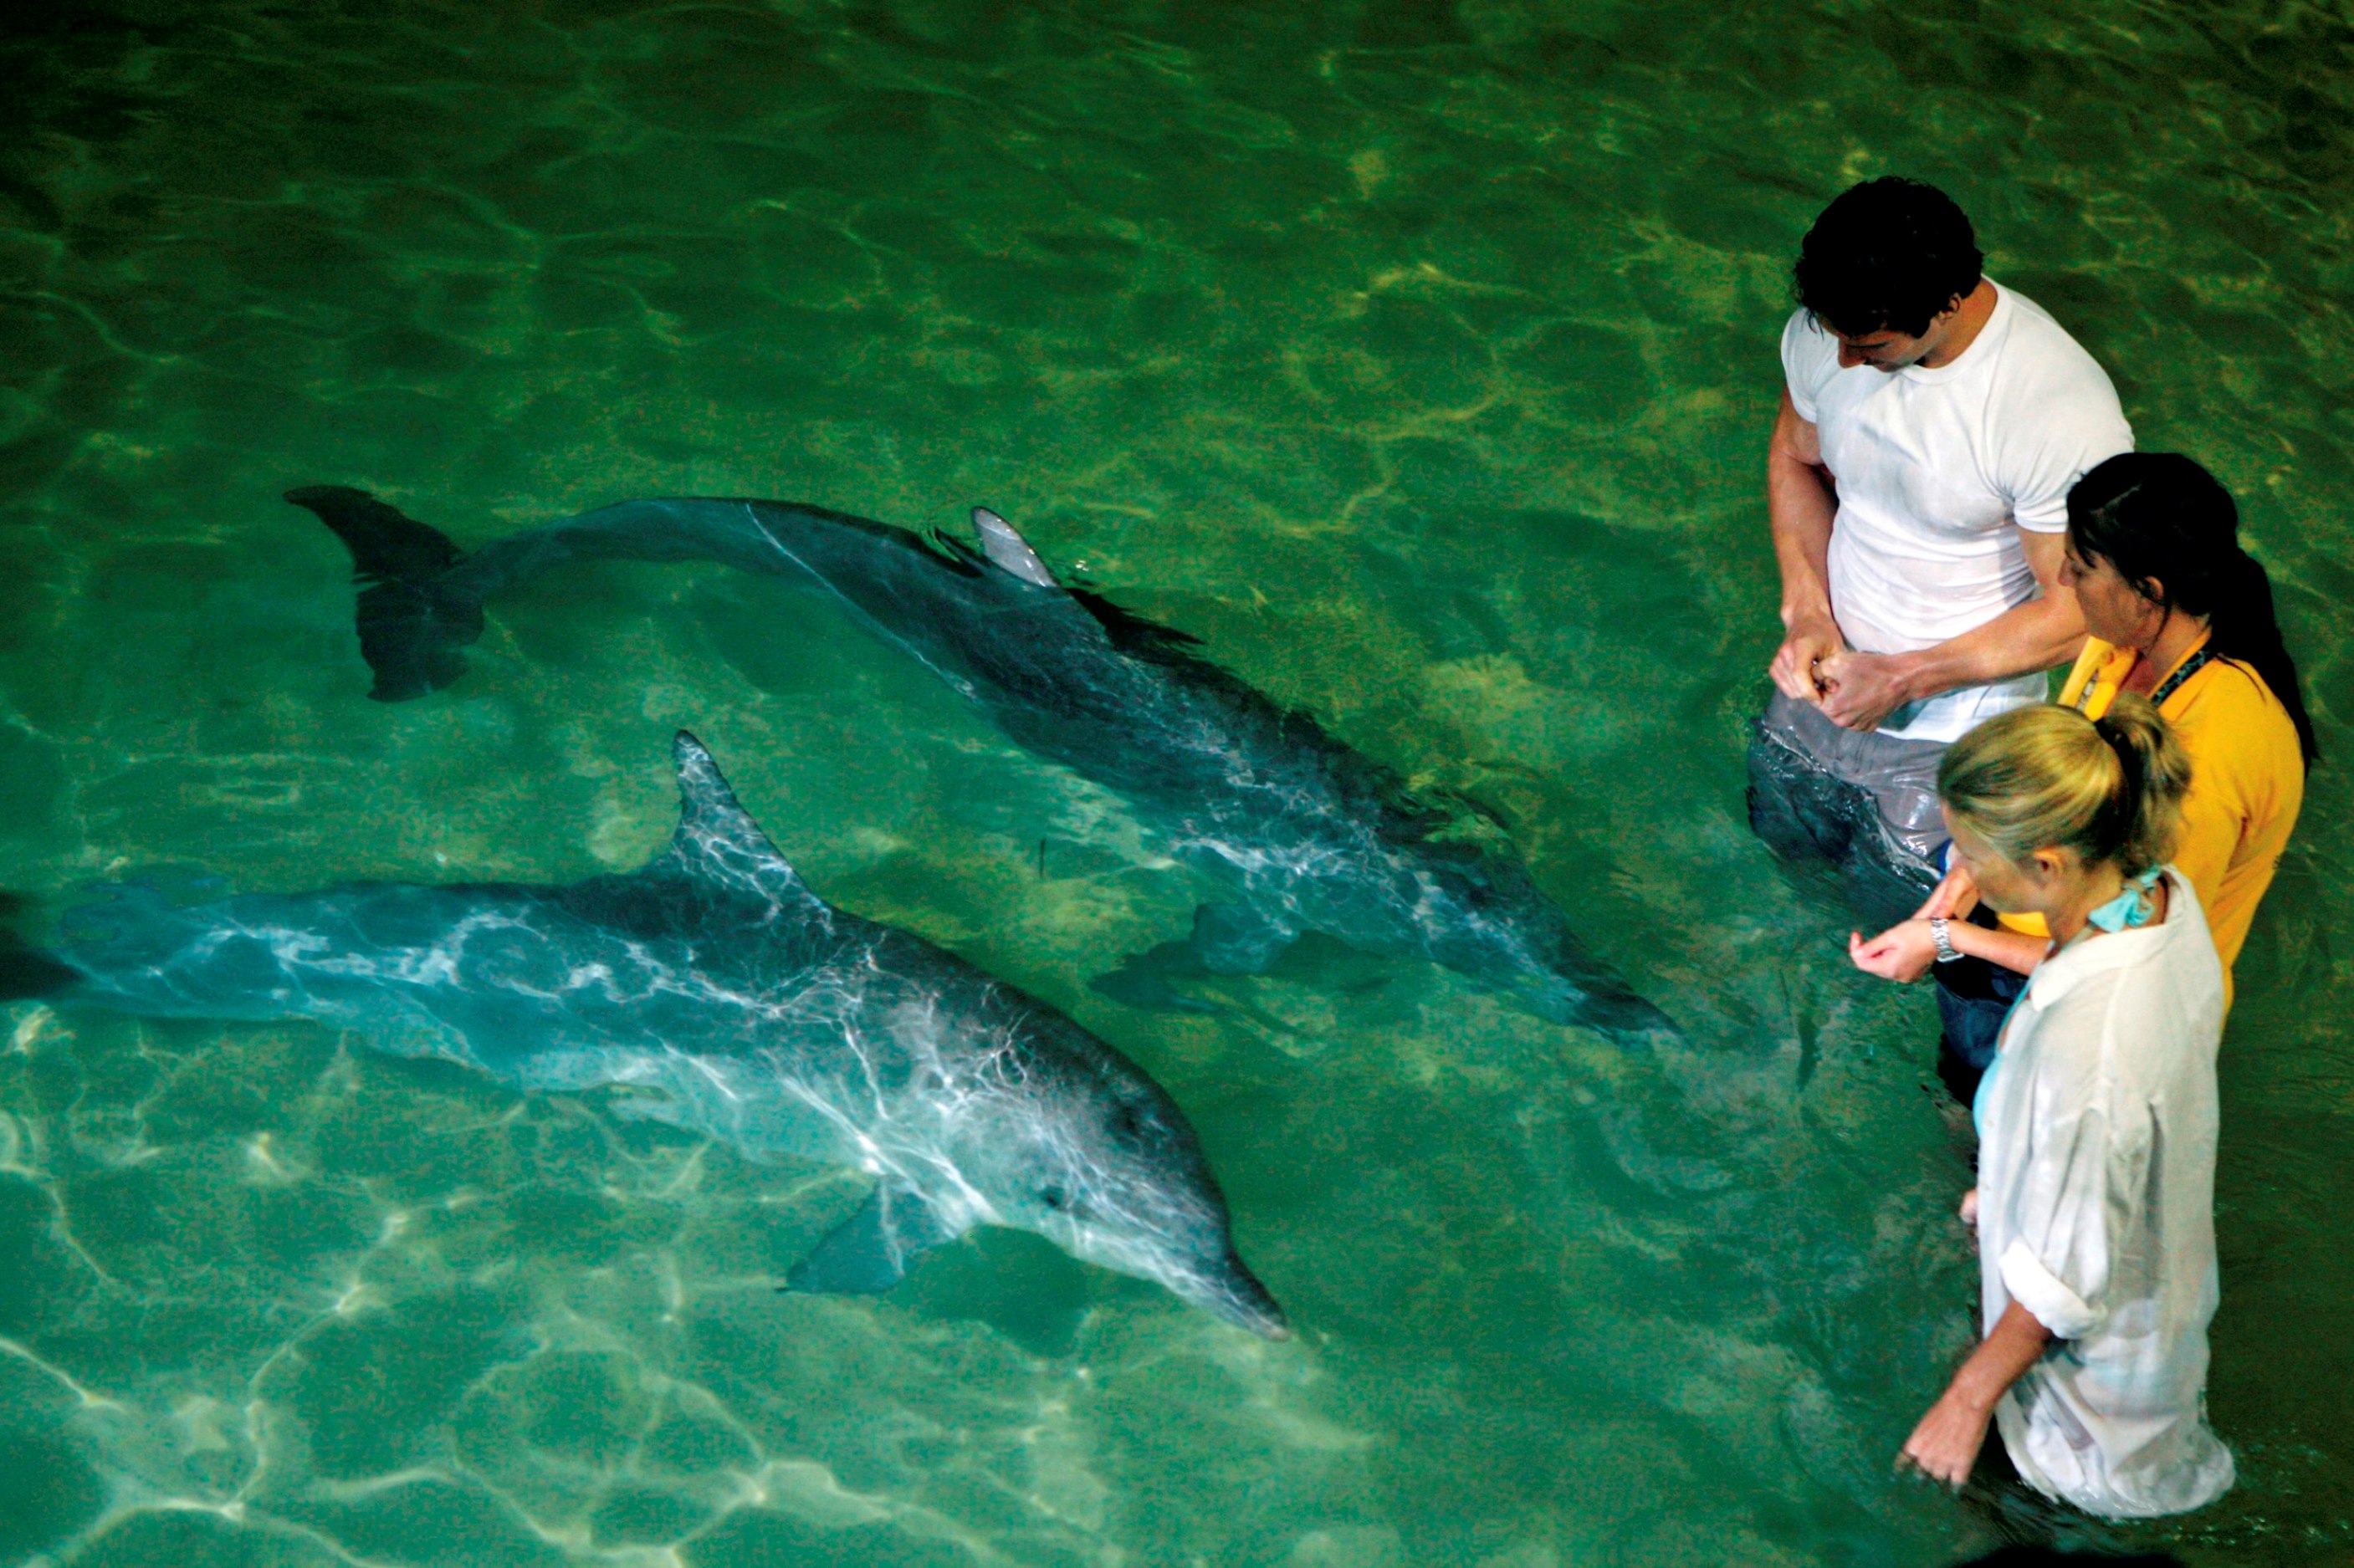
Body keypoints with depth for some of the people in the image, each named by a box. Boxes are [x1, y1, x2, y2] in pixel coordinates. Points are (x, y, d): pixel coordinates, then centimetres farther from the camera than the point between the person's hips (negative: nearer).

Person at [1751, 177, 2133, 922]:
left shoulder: (2065, 417, -35)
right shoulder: (1822, 333, -18)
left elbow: (2076, 614, -24)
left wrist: (1903, 680, -24)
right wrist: (1807, 614, -11)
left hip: (1953, 728, -5)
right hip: (1829, 668, 6)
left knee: (1897, 906, 14)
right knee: (1782, 834, 27)